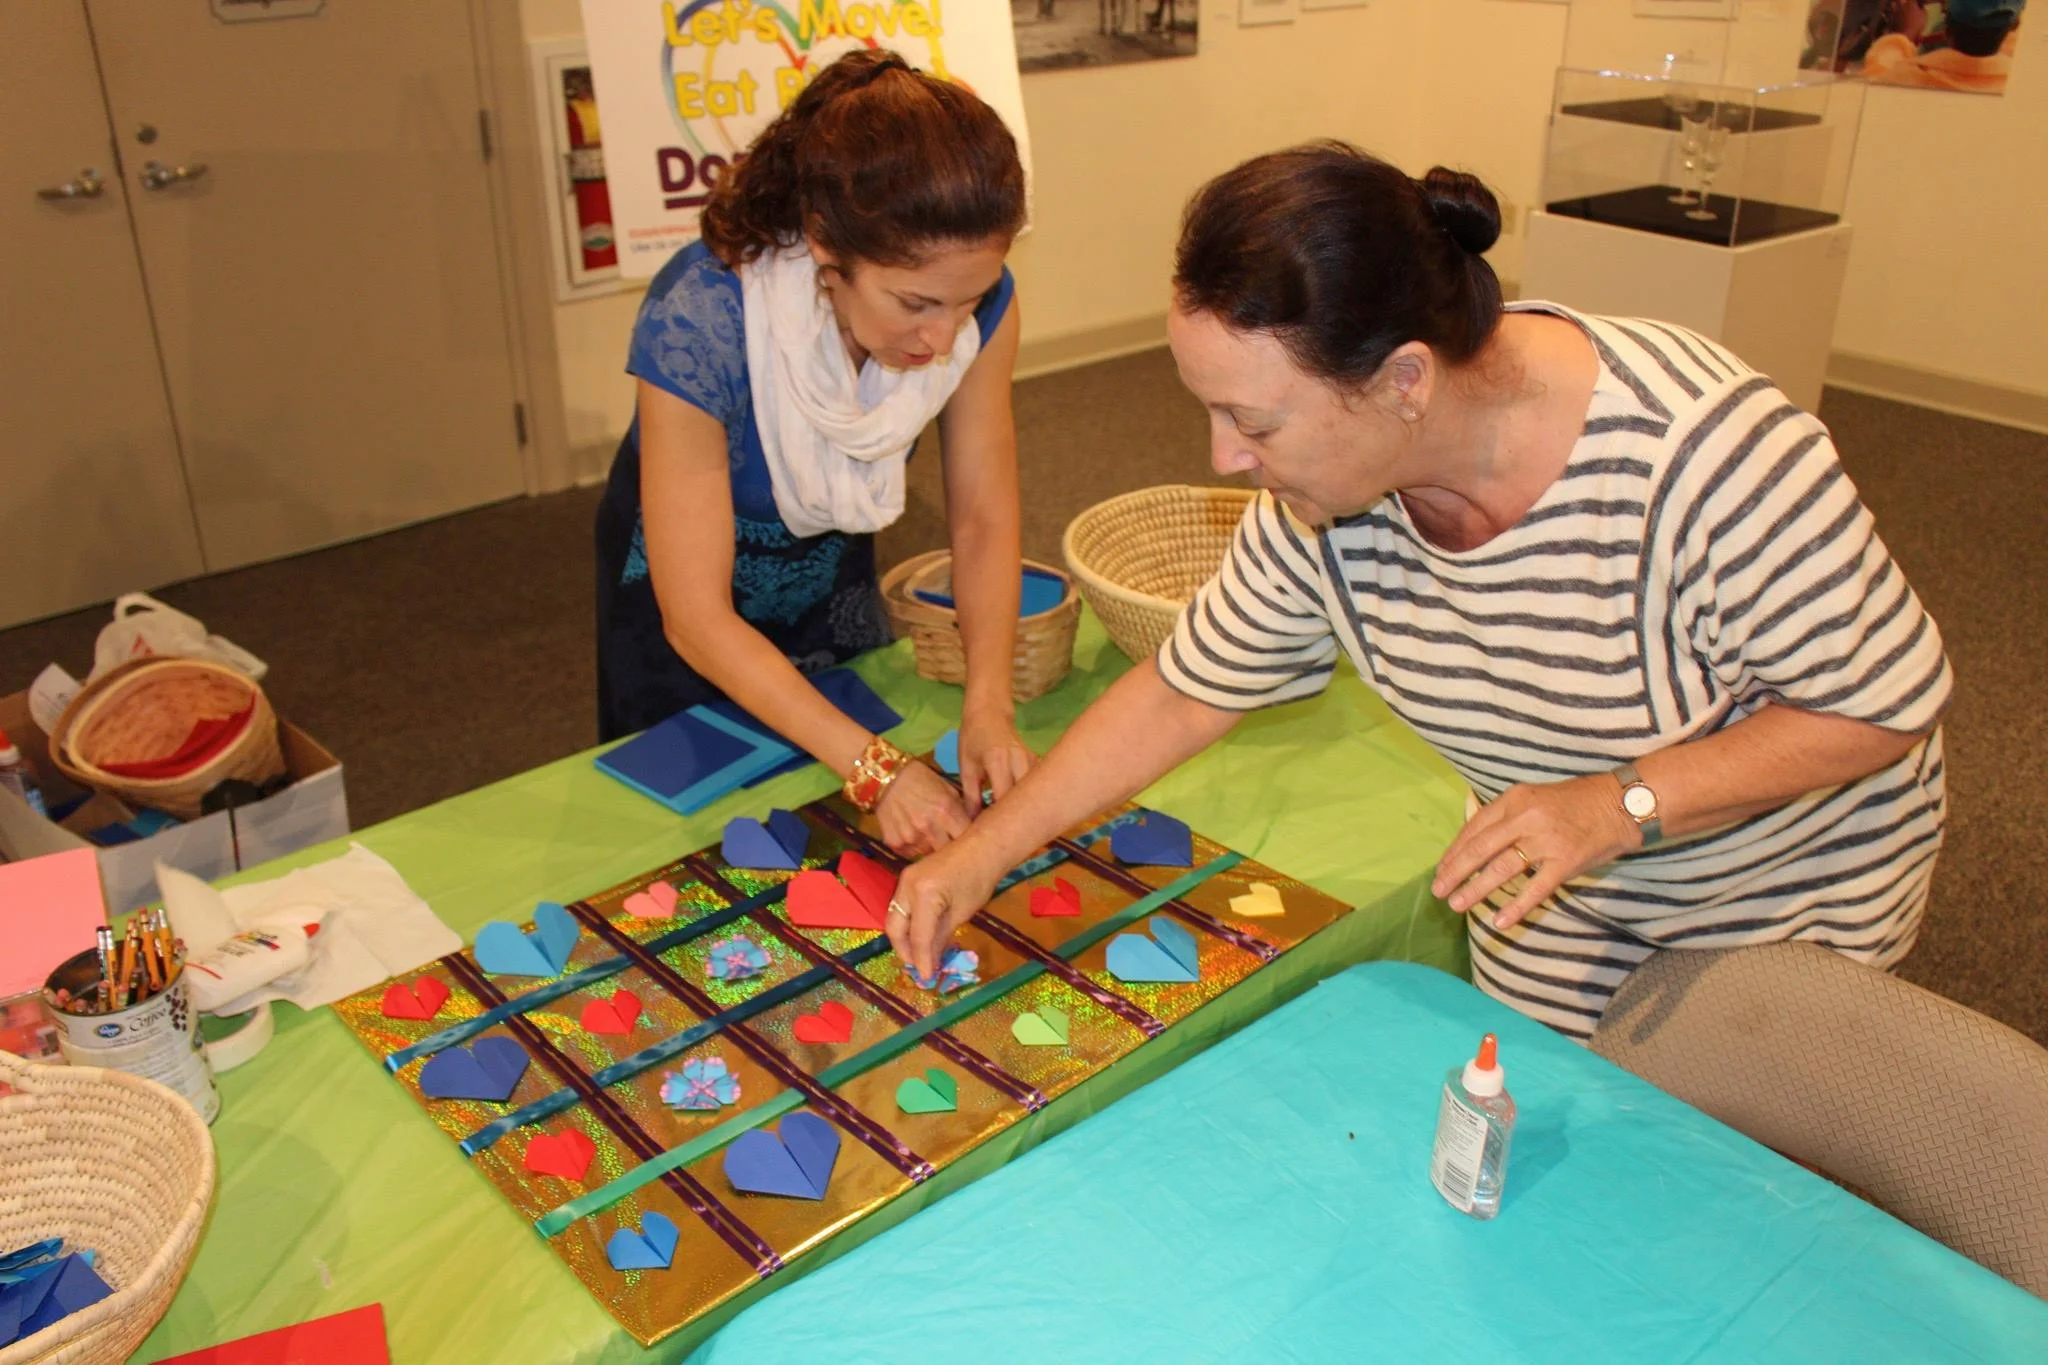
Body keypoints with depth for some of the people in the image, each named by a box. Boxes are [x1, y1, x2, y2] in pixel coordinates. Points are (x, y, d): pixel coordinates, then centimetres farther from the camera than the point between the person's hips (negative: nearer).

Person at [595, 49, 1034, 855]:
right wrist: (875, 769, -42)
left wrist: (988, 707, -33)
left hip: (835, 571, 4)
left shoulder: (975, 300, -27)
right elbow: (698, 618, -35)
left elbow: (982, 515, -19)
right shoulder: (698, 327, -39)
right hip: (684, 578, -4)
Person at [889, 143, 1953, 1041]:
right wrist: (982, 854, -8)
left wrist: (1621, 802, -36)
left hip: (1785, 888, -3)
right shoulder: (1319, 495, -22)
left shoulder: (1697, 450, -38)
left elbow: (1887, 702, -25)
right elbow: (1185, 691, -8)